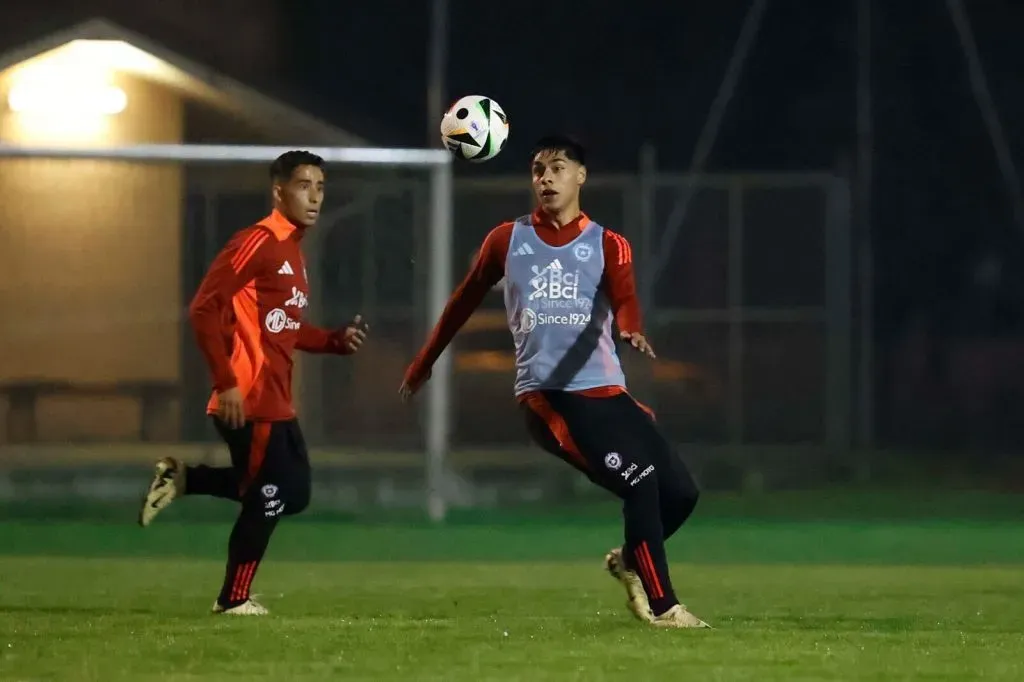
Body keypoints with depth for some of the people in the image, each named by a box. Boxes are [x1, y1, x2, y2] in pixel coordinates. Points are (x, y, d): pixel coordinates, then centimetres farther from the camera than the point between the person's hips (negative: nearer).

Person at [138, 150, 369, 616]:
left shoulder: (293, 249, 16)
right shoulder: (259, 242, -14)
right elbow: (203, 309, -19)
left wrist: (337, 341, 9)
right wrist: (226, 382, -21)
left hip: (275, 401, 9)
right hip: (250, 400, -9)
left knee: (291, 493, 13)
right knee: (268, 499, -2)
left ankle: (182, 479, 19)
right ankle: (234, 600, 11)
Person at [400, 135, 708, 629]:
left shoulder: (607, 245, 6)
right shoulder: (507, 240, 6)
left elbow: (623, 295, -15)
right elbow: (464, 300, 16)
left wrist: (630, 329, -38)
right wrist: (423, 364, 20)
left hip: (607, 392, 3)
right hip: (546, 396, -3)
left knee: (680, 491, -3)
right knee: (640, 482, -22)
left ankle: (631, 561, 26)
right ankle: (660, 605, -14)